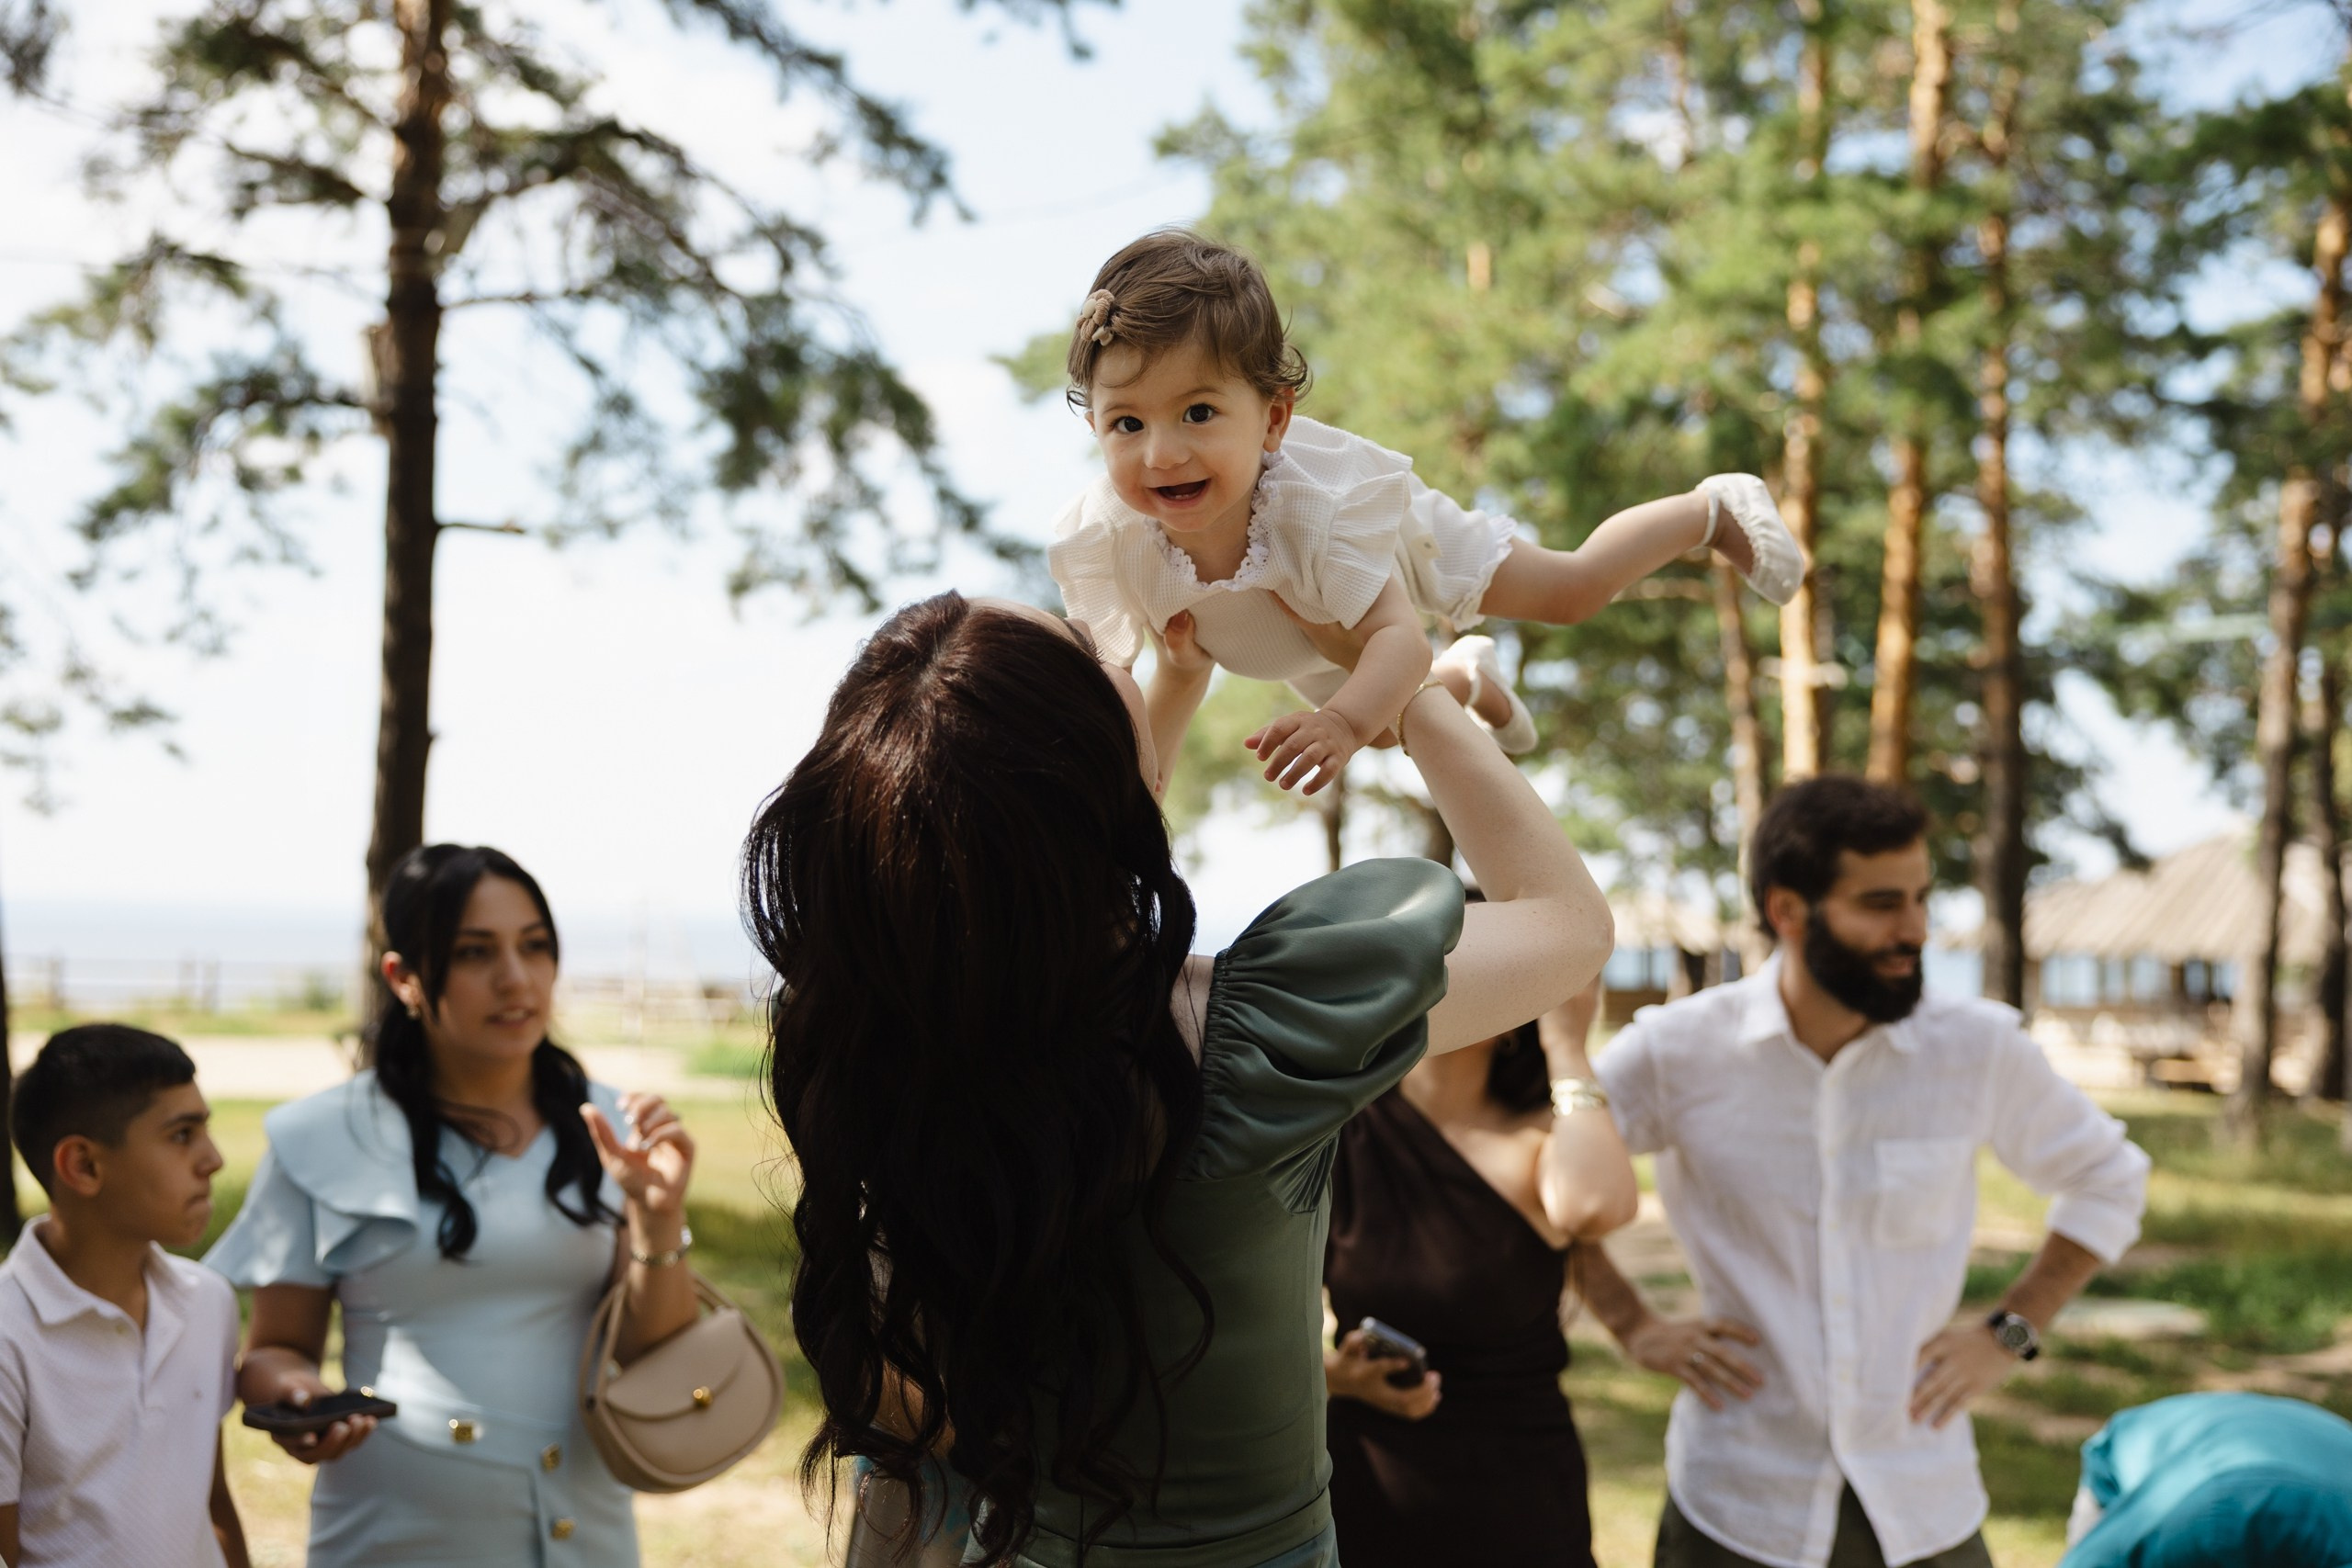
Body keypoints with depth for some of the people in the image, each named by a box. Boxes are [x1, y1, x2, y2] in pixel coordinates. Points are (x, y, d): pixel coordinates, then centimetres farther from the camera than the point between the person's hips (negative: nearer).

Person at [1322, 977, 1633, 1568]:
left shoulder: (1538, 1138, -9)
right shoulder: (1336, 1134, -4)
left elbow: (1595, 1206, -35)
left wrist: (1565, 1045, -21)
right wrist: (1337, 1374, -20)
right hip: (1361, 1505, 1)